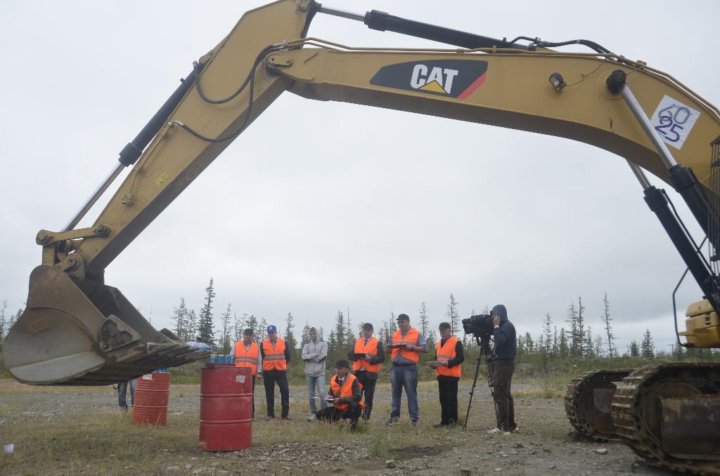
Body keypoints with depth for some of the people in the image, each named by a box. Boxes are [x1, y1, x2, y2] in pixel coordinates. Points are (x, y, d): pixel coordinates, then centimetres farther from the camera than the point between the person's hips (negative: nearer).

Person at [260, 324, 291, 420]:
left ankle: (285, 414, 1)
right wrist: (267, 366, 9)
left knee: (285, 390, -7)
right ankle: (270, 414, 14)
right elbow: (262, 357, 11)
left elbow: (287, 357, 11)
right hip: (267, 371, 0)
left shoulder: (283, 342, 3)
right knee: (269, 393, 5)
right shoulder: (263, 344, 2)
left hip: (281, 370, 0)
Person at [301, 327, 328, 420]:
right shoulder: (306, 345, 13)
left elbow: (323, 355, -8)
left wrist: (310, 357, -7)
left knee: (322, 393, -13)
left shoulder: (323, 344, 8)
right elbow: (304, 356, -5)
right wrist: (316, 354, -13)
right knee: (311, 394, 6)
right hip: (309, 372, 3)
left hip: (320, 372, -3)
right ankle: (313, 413, 17)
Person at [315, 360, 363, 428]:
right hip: (339, 408, 5)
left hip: (350, 409, -5)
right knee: (320, 414, -11)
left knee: (354, 405, -41)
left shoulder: (353, 380, -17)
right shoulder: (334, 379, 0)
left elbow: (357, 397, -23)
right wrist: (330, 397, -11)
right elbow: (330, 393, 14)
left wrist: (341, 399, -27)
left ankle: (353, 422, -7)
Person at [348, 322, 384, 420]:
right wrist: (356, 356, -10)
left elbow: (382, 357, -6)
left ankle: (366, 418, 10)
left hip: (370, 373, -3)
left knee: (368, 396, 3)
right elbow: (350, 354, 12)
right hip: (358, 372, 3)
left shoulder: (377, 343, 1)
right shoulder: (357, 341, 13)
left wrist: (371, 359, -21)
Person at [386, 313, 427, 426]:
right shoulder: (394, 335, 15)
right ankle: (394, 416, 17)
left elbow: (424, 349, -4)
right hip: (395, 367, 5)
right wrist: (390, 347, -3)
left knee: (411, 393, -3)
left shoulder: (417, 334, 1)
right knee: (395, 393, 9)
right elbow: (390, 350, 19)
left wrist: (412, 347, -17)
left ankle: (415, 418, 1)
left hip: (409, 367, -5)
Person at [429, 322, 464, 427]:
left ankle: (453, 420, 3)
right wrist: (434, 364, 3)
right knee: (443, 398, 9)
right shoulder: (439, 344, 17)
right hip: (441, 375, 7)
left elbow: (460, 358, -13)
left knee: (451, 398, -4)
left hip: (452, 375, -7)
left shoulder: (456, 342, -6)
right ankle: (444, 420, 14)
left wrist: (448, 363, -24)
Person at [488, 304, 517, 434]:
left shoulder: (507, 326, -11)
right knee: (505, 395, 13)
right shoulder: (504, 326, 17)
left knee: (499, 395, -10)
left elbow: (499, 342, -23)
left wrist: (496, 326, -17)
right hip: (504, 363, 10)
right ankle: (510, 425, 17)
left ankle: (503, 426, -9)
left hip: (504, 364, -10)